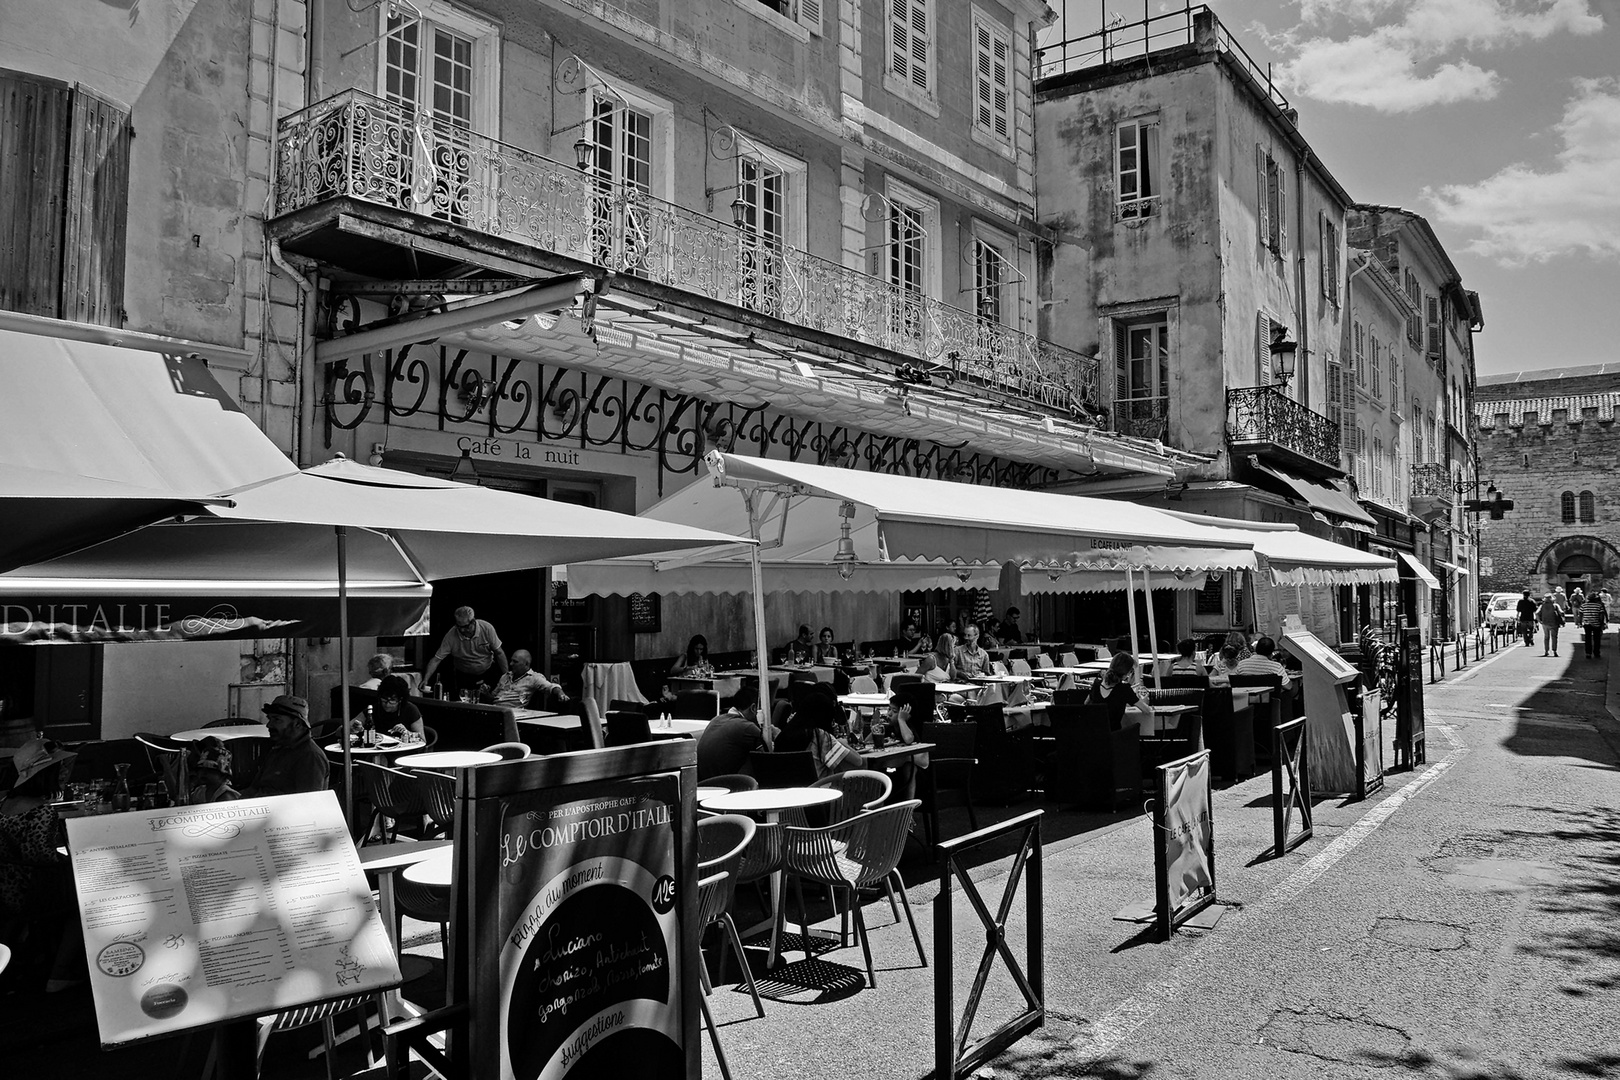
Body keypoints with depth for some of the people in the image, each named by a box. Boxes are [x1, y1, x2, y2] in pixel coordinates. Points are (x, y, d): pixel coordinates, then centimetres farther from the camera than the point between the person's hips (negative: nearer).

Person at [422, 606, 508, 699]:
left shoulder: (486, 628, -20)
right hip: (464, 677, 0)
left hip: (488, 674, 0)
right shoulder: (451, 636, -21)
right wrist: (425, 680, -32)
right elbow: (436, 659, -19)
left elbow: (499, 653, -11)